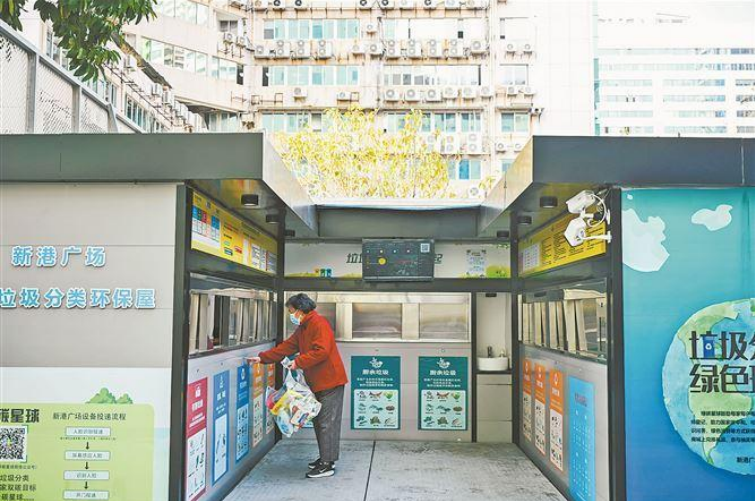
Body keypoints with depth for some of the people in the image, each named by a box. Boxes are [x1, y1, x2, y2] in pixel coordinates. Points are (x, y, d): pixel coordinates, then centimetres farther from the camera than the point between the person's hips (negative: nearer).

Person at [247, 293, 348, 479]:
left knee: (327, 423, -6)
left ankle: (327, 465, -1)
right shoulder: (302, 329, 17)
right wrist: (262, 358, 14)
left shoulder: (319, 324, -14)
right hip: (317, 383, 10)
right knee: (319, 421, 14)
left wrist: (298, 362, -20)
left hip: (329, 381, -10)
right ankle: (325, 458, 24)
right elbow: (286, 347, 19)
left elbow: (321, 351, -25)